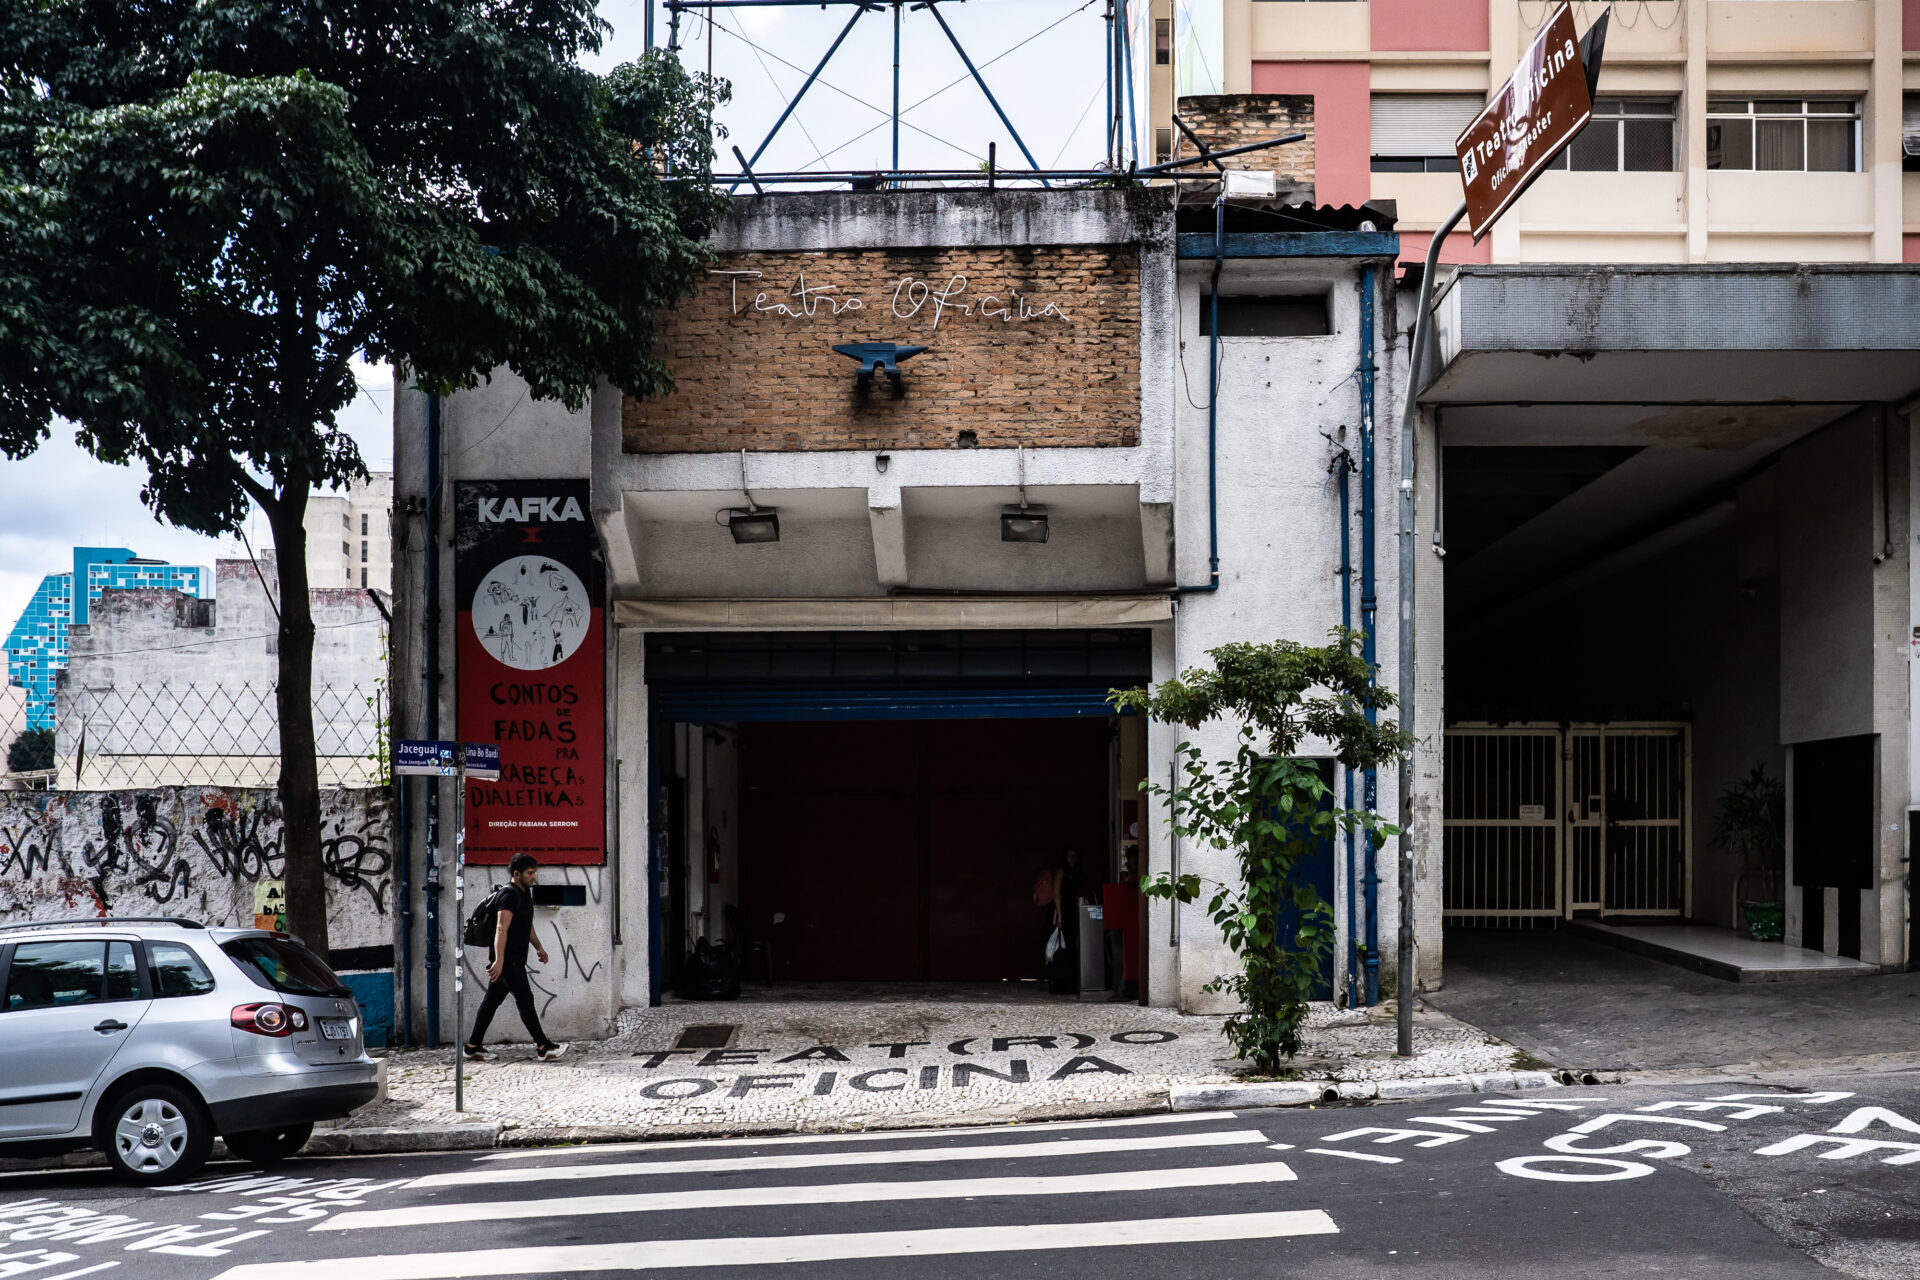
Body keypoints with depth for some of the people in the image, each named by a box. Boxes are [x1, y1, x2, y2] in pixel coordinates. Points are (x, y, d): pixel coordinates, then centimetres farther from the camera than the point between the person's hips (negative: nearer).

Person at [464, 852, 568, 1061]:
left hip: (515, 958, 10)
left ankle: (474, 1046, 15)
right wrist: (499, 960, -32)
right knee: (525, 999, -9)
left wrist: (538, 946, 30)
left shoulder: (525, 893, 17)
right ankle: (542, 1047, -8)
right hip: (507, 958, -10)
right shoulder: (509, 894, -16)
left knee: (492, 1000, 11)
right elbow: (501, 929, -25)